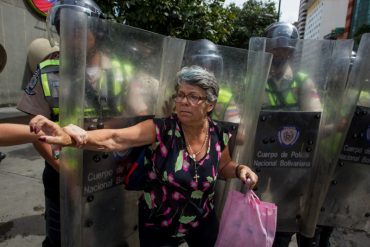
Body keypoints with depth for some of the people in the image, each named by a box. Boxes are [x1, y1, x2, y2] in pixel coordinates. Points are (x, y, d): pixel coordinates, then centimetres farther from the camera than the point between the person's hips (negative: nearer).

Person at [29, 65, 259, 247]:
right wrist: (73, 137, -53)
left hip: (202, 222, 3)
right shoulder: (161, 129, -24)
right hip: (158, 225, -2)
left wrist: (240, 169, -14)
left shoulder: (219, 136, -12)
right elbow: (115, 139, -37)